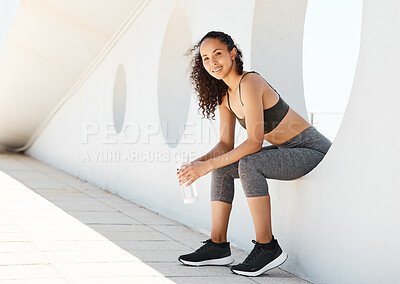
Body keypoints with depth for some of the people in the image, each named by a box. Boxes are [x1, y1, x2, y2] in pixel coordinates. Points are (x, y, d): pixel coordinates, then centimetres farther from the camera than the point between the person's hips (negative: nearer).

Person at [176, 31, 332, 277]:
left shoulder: (249, 82, -22)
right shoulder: (225, 95, 5)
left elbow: (254, 142, -26)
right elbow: (225, 145, 7)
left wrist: (208, 165, -26)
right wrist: (198, 162, -12)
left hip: (312, 150, -9)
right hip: (287, 151, 9)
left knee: (248, 164, -30)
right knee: (222, 168, 3)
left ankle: (267, 247, -20)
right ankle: (218, 246, 6)